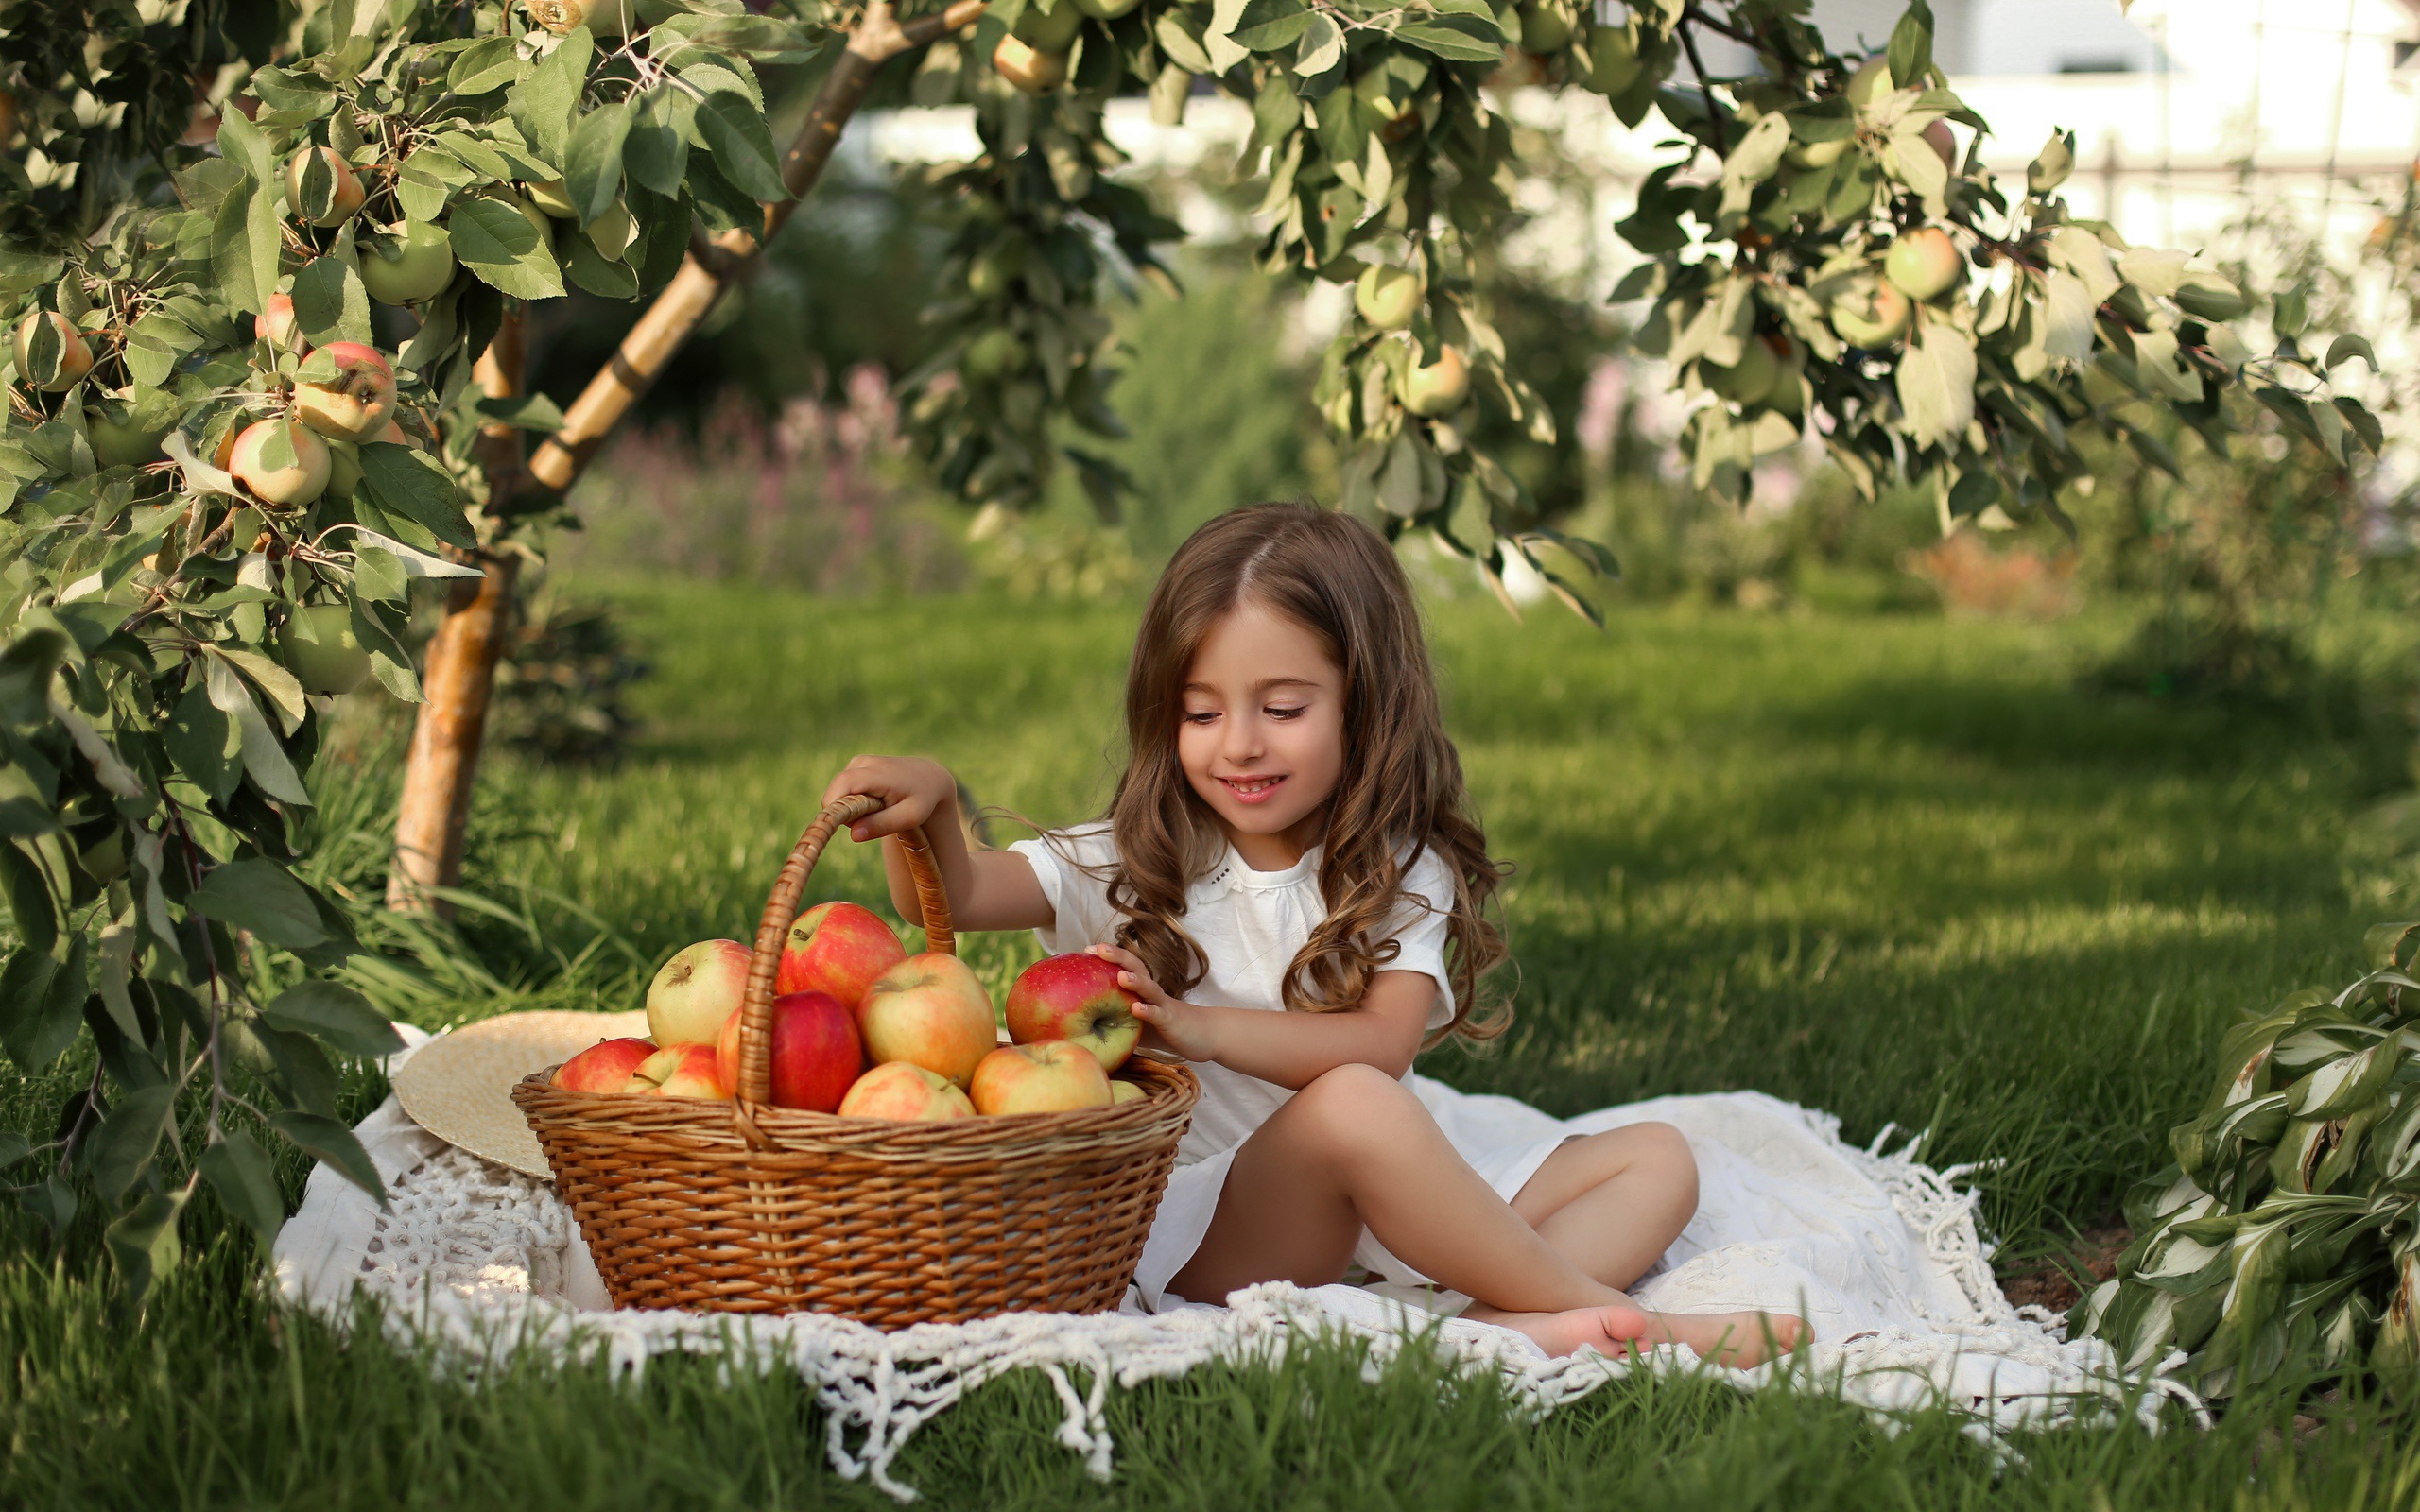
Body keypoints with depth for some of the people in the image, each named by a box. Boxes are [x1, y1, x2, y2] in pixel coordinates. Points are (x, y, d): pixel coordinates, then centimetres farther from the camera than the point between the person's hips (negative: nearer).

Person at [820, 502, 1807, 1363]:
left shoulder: (1402, 873, 4)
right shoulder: (1135, 867, 2)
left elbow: (1385, 1040, -13)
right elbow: (952, 896, -11)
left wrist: (1208, 1030, -29)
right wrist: (927, 807, -34)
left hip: (1384, 1215, 4)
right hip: (1207, 1226, -4)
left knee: (1658, 1158, -5)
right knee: (1353, 1106, -35)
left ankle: (1511, 1327, -35)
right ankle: (1598, 1308, -25)